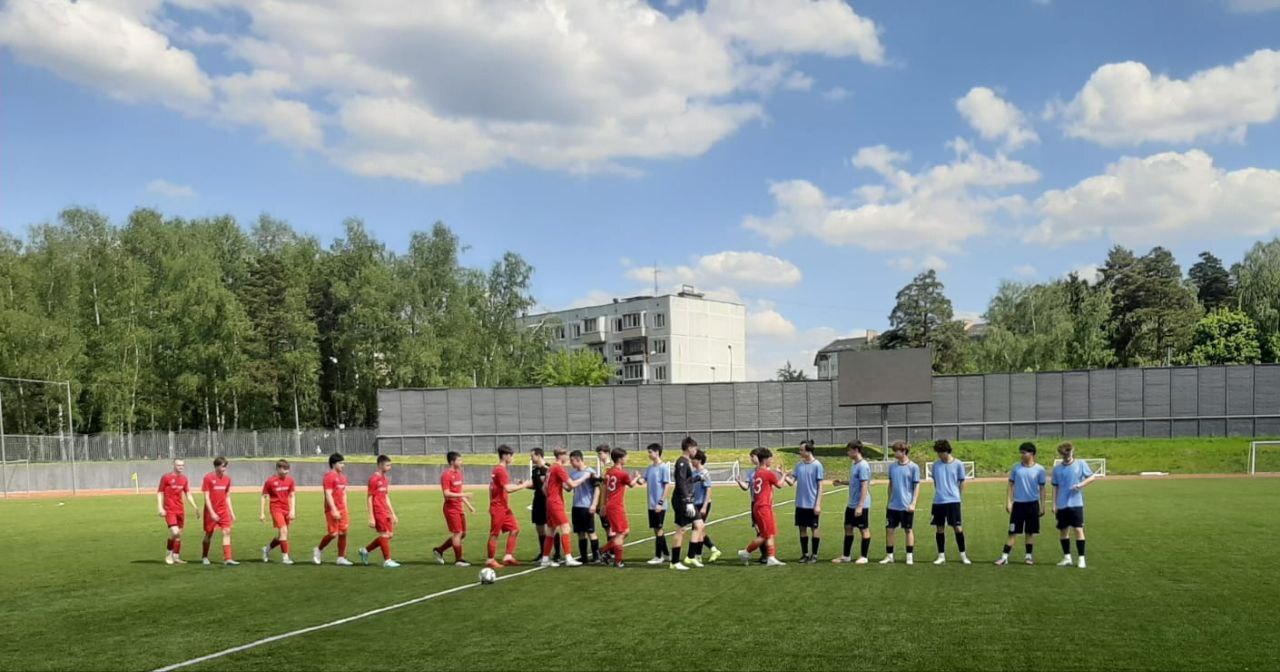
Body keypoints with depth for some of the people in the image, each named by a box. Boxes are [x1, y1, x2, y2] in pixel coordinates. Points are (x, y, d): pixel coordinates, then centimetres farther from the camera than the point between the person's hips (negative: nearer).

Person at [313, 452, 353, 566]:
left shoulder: (343, 477, 16)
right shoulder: (329, 477, -10)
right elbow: (328, 495, -17)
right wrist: (334, 510, -22)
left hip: (342, 510, 8)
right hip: (332, 510, -8)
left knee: (343, 533, 5)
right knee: (333, 534, -8)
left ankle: (341, 558, 11)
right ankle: (318, 550, 15)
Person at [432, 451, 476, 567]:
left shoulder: (458, 473, 13)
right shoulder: (446, 475, -14)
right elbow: (446, 494, -20)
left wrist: (468, 505, 20)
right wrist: (462, 495, -26)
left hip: (459, 508, 9)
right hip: (451, 508, -9)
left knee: (462, 534, 12)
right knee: (457, 533, -5)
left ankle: (439, 550, 23)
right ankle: (458, 560, 5)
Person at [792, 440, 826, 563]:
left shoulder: (817, 465, -10)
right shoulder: (799, 465, 6)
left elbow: (820, 486, -9)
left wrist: (818, 504, -13)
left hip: (812, 504, -5)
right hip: (800, 504, 5)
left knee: (814, 528, 5)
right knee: (802, 528, 10)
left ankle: (814, 555, 14)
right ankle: (805, 554, 21)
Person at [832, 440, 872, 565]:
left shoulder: (863, 466, -18)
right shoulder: (853, 464, 10)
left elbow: (864, 486, -22)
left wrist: (860, 506, -25)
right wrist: (842, 482, 8)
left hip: (861, 505, -9)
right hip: (851, 505, 9)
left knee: (864, 530, 3)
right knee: (848, 528, 12)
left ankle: (863, 557, 13)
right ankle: (846, 556, 21)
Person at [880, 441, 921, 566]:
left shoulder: (913, 467, -7)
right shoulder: (892, 466, 6)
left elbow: (917, 486, -6)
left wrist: (913, 503, -12)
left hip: (907, 506, -4)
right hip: (893, 505, 4)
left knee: (909, 530, 6)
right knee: (889, 529, 4)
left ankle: (910, 556, 15)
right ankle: (889, 556, 13)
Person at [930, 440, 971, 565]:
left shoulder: (958, 464, -2)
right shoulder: (935, 465, 5)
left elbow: (962, 482, 6)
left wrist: (955, 495, 7)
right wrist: (940, 493, 9)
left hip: (953, 501, -3)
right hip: (938, 502, 3)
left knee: (958, 527, -3)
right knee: (939, 529, 6)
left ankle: (963, 555, 10)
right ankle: (941, 556, 15)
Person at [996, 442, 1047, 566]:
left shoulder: (1039, 469, -2)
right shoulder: (1016, 467, 1)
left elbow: (1042, 488, 3)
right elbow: (1011, 485, 4)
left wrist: (1042, 506, 1)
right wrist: (1008, 502, -2)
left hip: (1033, 504, 0)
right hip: (1018, 503, 0)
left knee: (1030, 532, 9)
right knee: (1013, 532, -1)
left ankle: (1029, 556, 19)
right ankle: (1004, 556, -2)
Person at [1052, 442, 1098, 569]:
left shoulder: (1080, 464, -1)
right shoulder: (1057, 469, 6)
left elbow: (1092, 477, 0)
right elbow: (1055, 487, 9)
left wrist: (1081, 484, -15)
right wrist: (1054, 504, 5)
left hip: (1076, 503, -3)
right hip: (1062, 505, 3)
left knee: (1078, 529, -6)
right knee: (1063, 530, 8)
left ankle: (1081, 558, 2)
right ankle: (1067, 557, 19)